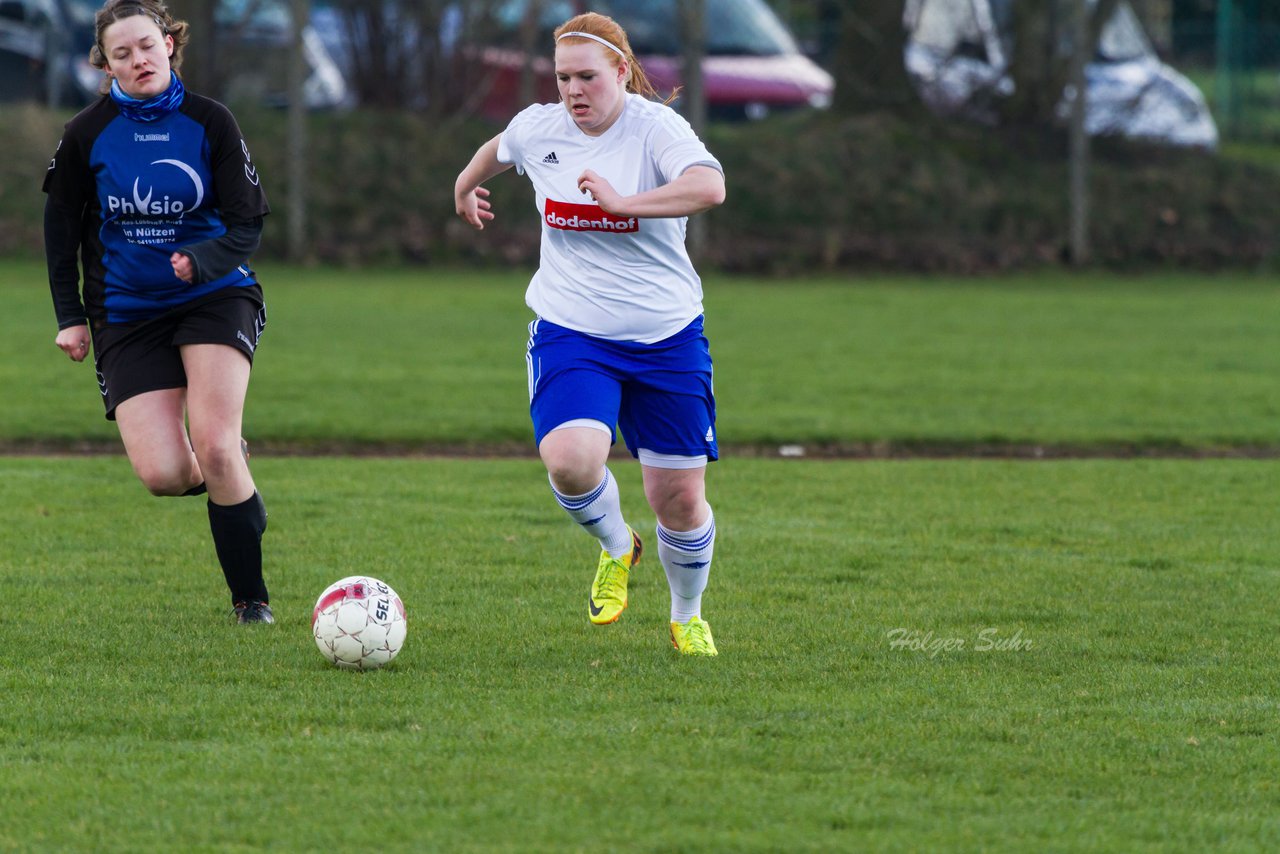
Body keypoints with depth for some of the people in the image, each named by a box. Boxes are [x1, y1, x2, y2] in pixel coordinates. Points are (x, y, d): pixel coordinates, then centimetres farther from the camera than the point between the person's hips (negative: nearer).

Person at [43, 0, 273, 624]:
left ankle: (250, 597, -5)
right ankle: (231, 478, 24)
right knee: (162, 475, -13)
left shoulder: (209, 123, -4)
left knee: (214, 449, -20)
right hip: (126, 312, 1)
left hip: (214, 298, -1)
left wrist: (203, 261, -24)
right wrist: (70, 317, 5)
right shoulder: (87, 134, -3)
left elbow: (248, 224, -4)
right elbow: (61, 228, 9)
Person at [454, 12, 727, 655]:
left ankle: (687, 617, 30)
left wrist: (622, 202, -38)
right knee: (570, 459, -26)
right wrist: (466, 185, 44)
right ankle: (615, 548, 8)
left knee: (679, 500, 1)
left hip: (666, 337, -2)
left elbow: (709, 187, -32)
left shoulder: (656, 127, -12)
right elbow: (499, 148, 27)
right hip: (570, 333, 2)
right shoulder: (538, 128, 1)